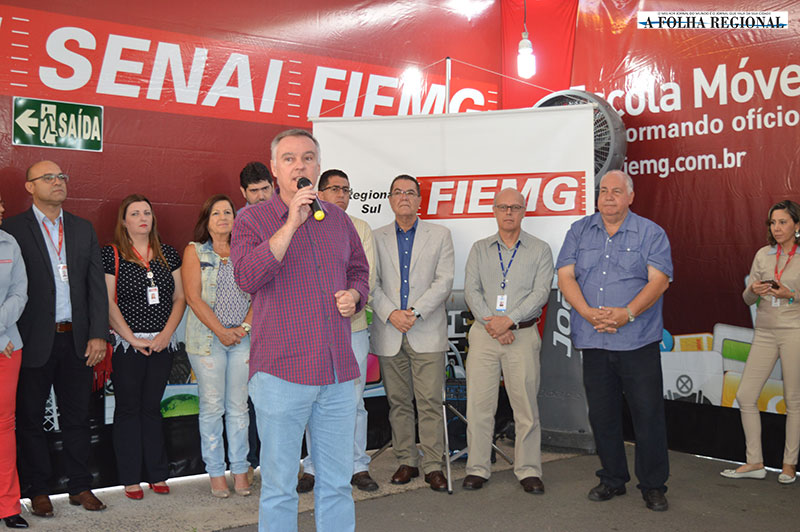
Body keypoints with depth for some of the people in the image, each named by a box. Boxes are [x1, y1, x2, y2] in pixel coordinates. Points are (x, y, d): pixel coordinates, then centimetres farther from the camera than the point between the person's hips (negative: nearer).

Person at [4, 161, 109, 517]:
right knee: (30, 418, 8)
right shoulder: (13, 229, -3)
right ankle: (37, 491, 21)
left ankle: (80, 487, 22)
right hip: (35, 341, -3)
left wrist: (98, 334, 0)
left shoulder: (83, 229, 11)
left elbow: (96, 284, 7)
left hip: (78, 339, 4)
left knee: (77, 416, 11)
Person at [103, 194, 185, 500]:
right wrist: (132, 338, -12)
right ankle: (130, 479, 13)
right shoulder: (111, 254, -3)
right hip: (126, 346, -3)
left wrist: (167, 333, -4)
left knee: (152, 408, 10)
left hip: (162, 345, 3)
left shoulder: (168, 255, 9)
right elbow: (108, 302, -8)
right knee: (128, 409, 4)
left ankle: (157, 475, 17)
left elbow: (180, 297, 8)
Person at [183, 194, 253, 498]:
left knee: (239, 406, 5)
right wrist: (220, 330, -12)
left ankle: (240, 471, 13)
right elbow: (193, 296, -5)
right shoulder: (195, 251, 4)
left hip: (243, 338, 2)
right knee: (212, 406, 1)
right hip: (207, 338, -2)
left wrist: (244, 327, -9)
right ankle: (216, 473, 10)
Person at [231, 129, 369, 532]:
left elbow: (359, 270, 25)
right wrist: (292, 223, -20)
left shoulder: (338, 219, 13)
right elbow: (248, 277, -17)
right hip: (281, 373, -4)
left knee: (337, 483, 13)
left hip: (338, 373, 4)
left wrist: (354, 295, 3)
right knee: (279, 486, 5)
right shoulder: (252, 220, 0)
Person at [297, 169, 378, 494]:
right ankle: (313, 468, 17)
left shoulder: (360, 228, 9)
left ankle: (358, 467, 16)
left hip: (352, 327, 1)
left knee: (354, 402, 5)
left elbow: (366, 277, 2)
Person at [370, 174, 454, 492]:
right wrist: (391, 313, -12)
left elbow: (444, 281, -1)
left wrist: (414, 311, -11)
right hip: (388, 334, 2)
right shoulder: (376, 238, 11)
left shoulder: (440, 235, 8)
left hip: (427, 332, -1)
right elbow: (371, 284, 4)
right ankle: (407, 461, 18)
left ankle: (434, 466, 4)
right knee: (398, 402, 7)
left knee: (430, 402, -4)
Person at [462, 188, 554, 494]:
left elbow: (541, 293, -4)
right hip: (483, 333, 2)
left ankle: (529, 470, 12)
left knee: (526, 406, 1)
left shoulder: (540, 250, 7)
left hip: (522, 334, -1)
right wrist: (491, 322, -11)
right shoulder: (479, 249, 13)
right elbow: (471, 290, 4)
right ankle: (477, 468, 12)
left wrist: (509, 320, -15)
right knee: (479, 404, 2)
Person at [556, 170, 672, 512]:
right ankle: (612, 480, 26)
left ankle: (653, 486, 14)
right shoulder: (580, 231, 10)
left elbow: (659, 280, -7)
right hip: (593, 341, 3)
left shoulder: (651, 233, 3)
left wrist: (627, 313, -20)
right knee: (602, 414, 10)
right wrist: (588, 312, -13)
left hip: (638, 340, -3)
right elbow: (565, 276, 2)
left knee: (648, 414, -1)